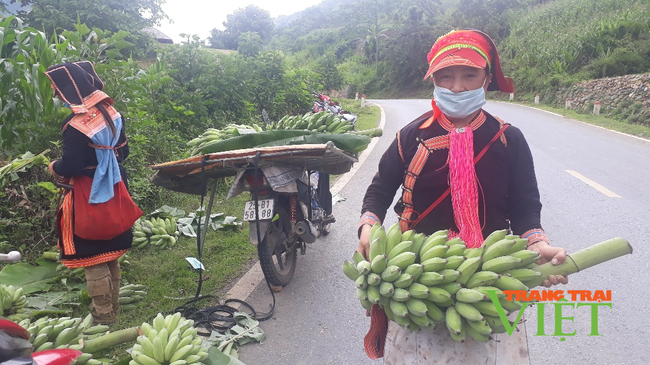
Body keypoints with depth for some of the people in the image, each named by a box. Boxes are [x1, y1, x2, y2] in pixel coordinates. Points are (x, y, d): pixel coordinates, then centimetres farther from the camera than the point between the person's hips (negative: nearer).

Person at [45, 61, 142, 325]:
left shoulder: (75, 124, -23)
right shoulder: (110, 112, 0)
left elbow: (71, 166, -20)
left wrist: (54, 168, 0)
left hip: (88, 199, -8)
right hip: (113, 193, 8)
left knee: (92, 258, 7)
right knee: (109, 254, 19)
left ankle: (103, 315, 18)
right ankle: (112, 306, 32)